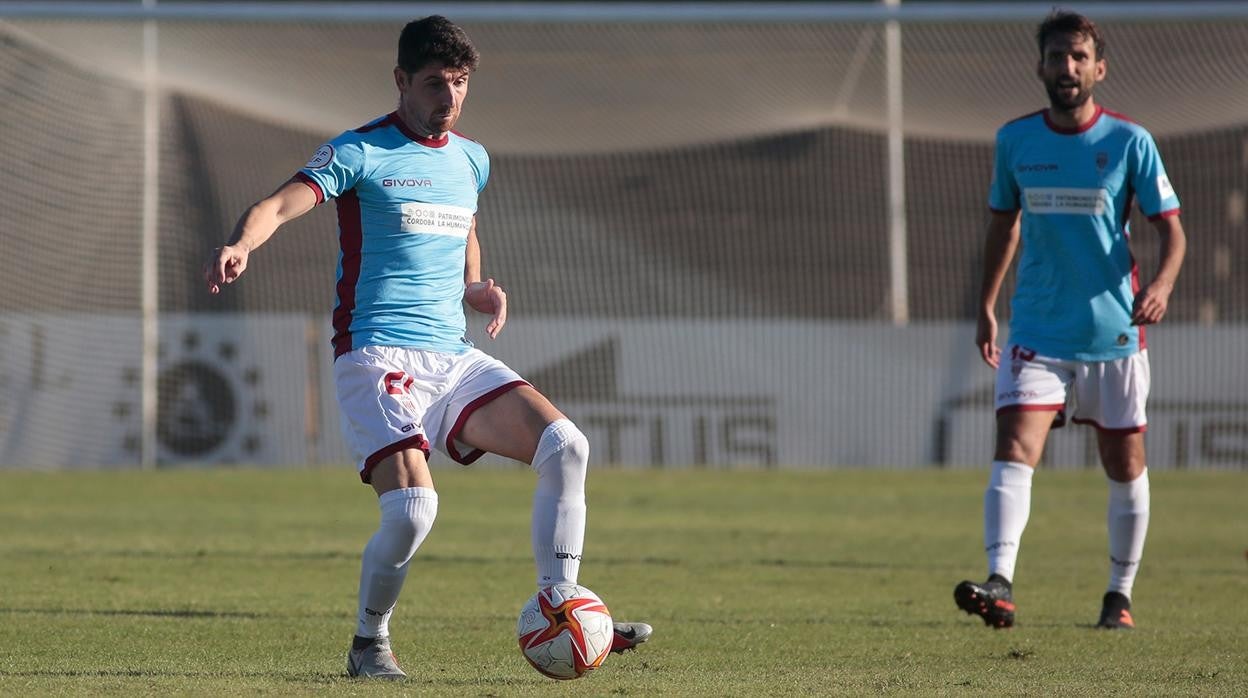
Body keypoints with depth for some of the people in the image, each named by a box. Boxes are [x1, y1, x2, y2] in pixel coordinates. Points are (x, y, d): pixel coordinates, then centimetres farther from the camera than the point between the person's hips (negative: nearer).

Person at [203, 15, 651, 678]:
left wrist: (477, 290, 14)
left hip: (454, 357, 7)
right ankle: (369, 644, 1)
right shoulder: (361, 152, -5)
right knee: (412, 508, -24)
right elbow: (279, 205, -18)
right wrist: (240, 246, -40)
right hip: (377, 355, -6)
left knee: (565, 445, -11)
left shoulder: (471, 159, 15)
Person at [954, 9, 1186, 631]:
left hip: (1114, 331, -1)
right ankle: (1000, 585, -27)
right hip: (1037, 330, 1)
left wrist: (1162, 284, -24)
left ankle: (1120, 596, 23)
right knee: (1014, 450, -17)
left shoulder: (1129, 142, -4)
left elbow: (1171, 228, -4)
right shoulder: (1014, 140, 4)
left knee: (1125, 465, 8)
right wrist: (986, 306, 16)